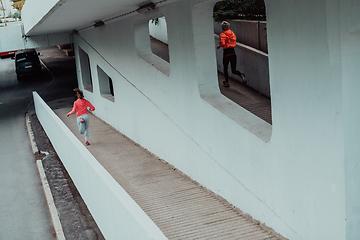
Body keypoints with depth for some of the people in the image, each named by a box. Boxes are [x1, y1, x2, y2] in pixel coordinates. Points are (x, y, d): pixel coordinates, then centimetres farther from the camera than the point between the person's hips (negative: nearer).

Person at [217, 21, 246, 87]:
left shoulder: (222, 35, -9)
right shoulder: (232, 33, 9)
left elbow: (222, 44, -24)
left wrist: (219, 45, -2)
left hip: (226, 53, -4)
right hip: (233, 52, 5)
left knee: (225, 69, 18)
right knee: (233, 70, 9)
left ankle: (227, 83, 29)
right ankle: (241, 74, -23)